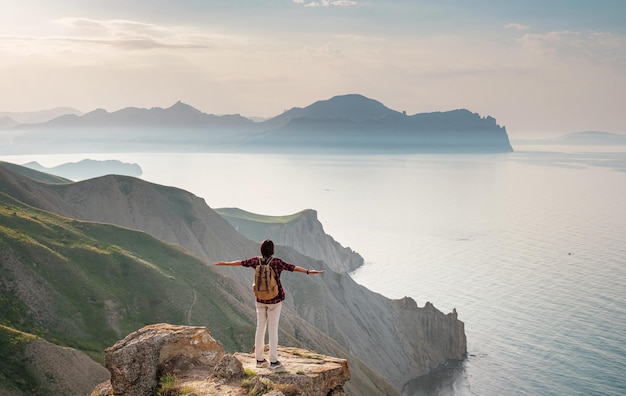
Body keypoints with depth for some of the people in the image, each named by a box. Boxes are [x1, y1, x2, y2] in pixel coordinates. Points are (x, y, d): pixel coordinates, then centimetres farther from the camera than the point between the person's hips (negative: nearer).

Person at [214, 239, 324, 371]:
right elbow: (291, 267, -25)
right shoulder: (276, 262, -14)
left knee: (260, 327, 11)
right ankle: (273, 361, 1)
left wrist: (225, 263, 27)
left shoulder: (256, 261, -1)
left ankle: (259, 359, 16)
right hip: (275, 299, -4)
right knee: (273, 329, -1)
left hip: (260, 299, 4)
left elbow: (241, 262, 12)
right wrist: (308, 271, -31)